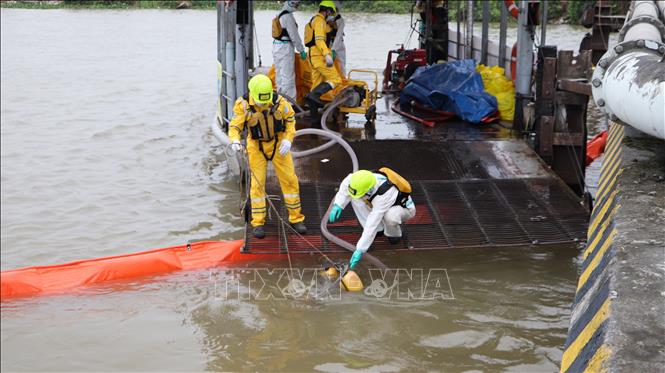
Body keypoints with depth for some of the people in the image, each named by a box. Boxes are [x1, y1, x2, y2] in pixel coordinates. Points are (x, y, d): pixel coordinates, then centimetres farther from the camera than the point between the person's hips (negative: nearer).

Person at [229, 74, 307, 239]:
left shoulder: (279, 101, -19)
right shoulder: (243, 105, -21)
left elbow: (290, 119, -3)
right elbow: (234, 126, -19)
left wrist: (288, 139, -14)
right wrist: (235, 141, -39)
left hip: (278, 144, 1)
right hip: (256, 146, -1)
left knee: (289, 179, 1)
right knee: (257, 183, -2)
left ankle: (296, 218, 13)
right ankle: (258, 223, 7)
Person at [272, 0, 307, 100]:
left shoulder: (280, 15, 15)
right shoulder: (288, 16, -15)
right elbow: (294, 35, -15)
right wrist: (301, 50, -8)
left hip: (276, 46, 10)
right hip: (285, 48, -10)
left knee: (280, 74, 14)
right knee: (288, 76, -7)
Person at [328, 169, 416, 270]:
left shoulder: (384, 194, -44)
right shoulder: (364, 179, -26)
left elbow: (372, 224, -44)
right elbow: (346, 184, -3)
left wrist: (360, 250, -43)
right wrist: (338, 204, -15)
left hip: (403, 208, -7)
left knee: (390, 216, -42)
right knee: (355, 198, -14)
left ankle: (394, 234, -5)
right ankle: (378, 229, -1)